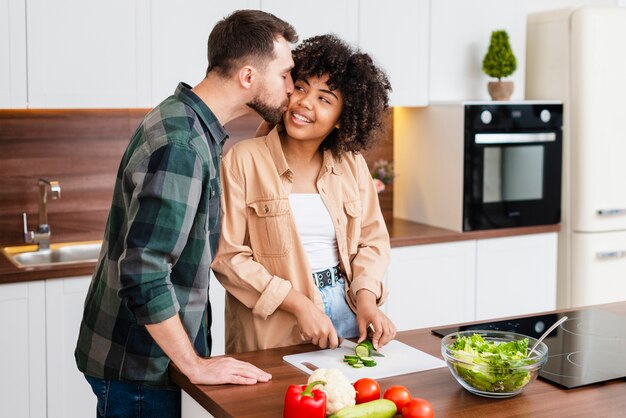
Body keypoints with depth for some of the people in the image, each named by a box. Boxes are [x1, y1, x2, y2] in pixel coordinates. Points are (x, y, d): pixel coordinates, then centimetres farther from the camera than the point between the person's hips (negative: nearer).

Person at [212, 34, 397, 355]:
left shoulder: (351, 163, 3)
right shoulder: (244, 160, -11)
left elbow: (372, 240, 8)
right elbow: (226, 254, -14)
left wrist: (366, 299, -10)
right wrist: (299, 304, -18)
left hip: (346, 310, 4)